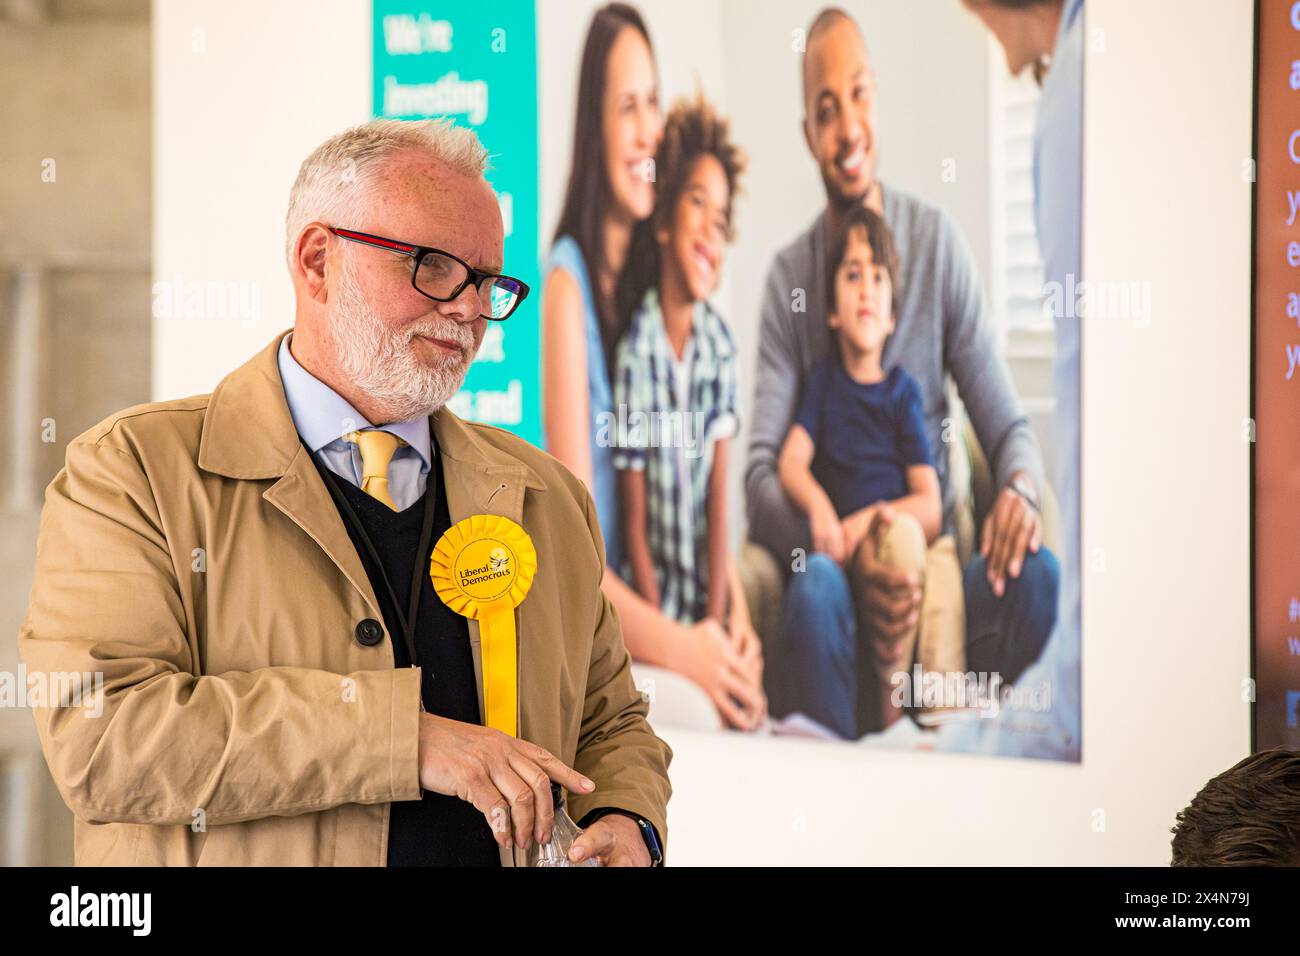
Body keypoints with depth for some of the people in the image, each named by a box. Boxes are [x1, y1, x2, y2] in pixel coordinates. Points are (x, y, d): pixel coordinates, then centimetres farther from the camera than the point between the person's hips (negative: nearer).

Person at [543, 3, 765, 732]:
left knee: (739, 691, -22)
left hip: (655, 606, 6)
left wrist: (729, 618, -6)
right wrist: (677, 645, -25)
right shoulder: (568, 284, -11)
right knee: (696, 710, -31)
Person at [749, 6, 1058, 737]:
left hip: (935, 554, 2)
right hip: (838, 554, -2)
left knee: (1037, 575, -28)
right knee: (817, 589, -35)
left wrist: (1020, 489, -21)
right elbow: (763, 471, -8)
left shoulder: (939, 242, 4)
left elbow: (1010, 427, 4)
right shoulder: (788, 278, 1)